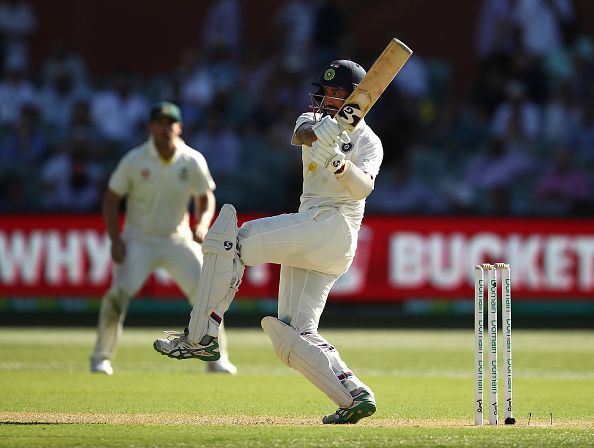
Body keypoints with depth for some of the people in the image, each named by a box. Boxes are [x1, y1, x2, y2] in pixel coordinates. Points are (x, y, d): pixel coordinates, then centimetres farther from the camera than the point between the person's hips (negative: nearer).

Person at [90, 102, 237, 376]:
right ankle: (101, 357, -1)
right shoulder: (135, 160, -11)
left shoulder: (193, 161, -6)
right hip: (138, 240, -2)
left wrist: (202, 224, -16)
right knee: (119, 294, -19)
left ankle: (217, 358, 7)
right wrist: (115, 240, -12)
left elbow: (206, 197, 5)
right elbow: (111, 198, -3)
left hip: (178, 240, 2)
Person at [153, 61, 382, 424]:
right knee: (293, 336, 0)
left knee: (229, 238, -19)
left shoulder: (367, 141, 4)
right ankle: (355, 396, -7)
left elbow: (362, 188, -17)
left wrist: (341, 164, -39)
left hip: (333, 226, -8)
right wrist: (319, 134, -31)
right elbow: (299, 133, -6)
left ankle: (201, 336, -21)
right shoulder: (316, 119, 21)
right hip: (307, 243, 8)